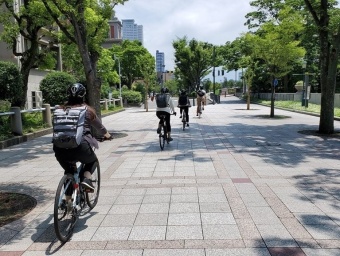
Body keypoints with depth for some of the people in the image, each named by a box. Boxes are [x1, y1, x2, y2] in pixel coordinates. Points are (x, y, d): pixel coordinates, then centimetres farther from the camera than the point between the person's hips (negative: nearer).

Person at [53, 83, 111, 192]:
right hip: (80, 146, -3)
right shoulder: (87, 110, 5)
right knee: (92, 161, 27)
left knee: (69, 169, 28)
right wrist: (107, 135, 37)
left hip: (60, 148, 4)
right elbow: (99, 127, 17)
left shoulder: (62, 109, 13)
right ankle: (86, 178, 1)